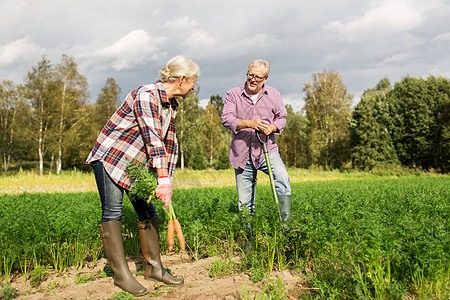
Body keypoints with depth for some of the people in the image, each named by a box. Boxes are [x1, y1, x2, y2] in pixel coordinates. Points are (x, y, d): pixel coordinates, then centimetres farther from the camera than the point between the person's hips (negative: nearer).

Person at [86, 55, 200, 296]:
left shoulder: (171, 105, 6)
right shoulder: (146, 95, -21)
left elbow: (170, 144, 7)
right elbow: (153, 140, -29)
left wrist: (168, 181, -1)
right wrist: (163, 179, -32)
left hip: (137, 162, 8)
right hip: (110, 156, -8)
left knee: (147, 210, 4)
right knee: (112, 211, -9)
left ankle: (154, 268, 13)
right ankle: (121, 274, -1)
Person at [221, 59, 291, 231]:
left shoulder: (273, 95, 10)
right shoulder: (233, 94, 3)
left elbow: (281, 118, 13)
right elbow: (226, 119, -8)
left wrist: (271, 128, -11)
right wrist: (250, 123, -23)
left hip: (267, 150, 0)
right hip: (242, 153, 0)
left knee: (282, 178, -29)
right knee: (244, 202, 4)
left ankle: (286, 225, -21)